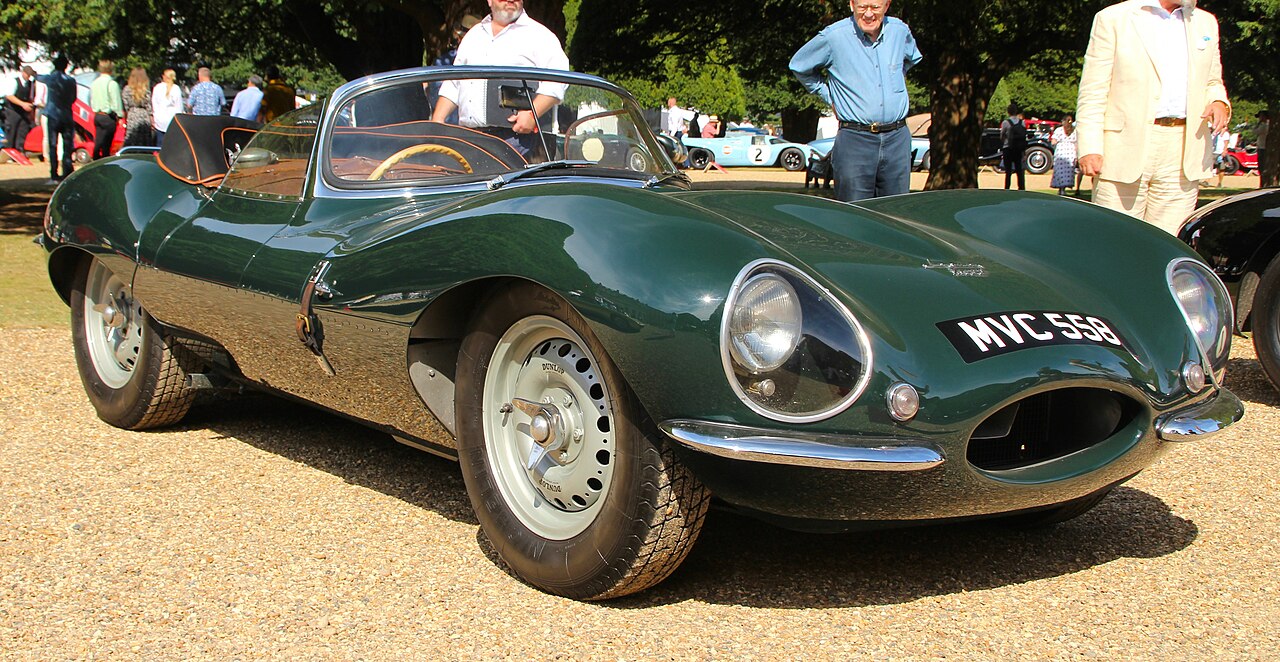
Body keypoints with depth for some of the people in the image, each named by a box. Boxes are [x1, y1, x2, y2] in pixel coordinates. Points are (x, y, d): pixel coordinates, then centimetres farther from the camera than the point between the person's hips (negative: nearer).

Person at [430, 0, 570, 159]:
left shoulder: (538, 35, 4)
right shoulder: (473, 34, 23)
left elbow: (557, 81, -8)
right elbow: (453, 83, 26)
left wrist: (532, 114, -20)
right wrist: (437, 120, 15)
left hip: (514, 136, -5)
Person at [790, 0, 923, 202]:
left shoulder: (900, 31, 6)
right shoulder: (833, 37, -5)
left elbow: (913, 58, 31)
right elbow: (799, 66, 11)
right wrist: (830, 96, 9)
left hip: (897, 139, 4)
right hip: (854, 141, -3)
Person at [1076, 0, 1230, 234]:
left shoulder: (1206, 23, 20)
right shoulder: (1113, 19, 4)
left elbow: (1212, 83, 28)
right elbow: (1093, 92, 0)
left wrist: (1219, 102, 4)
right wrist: (1089, 148, -10)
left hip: (1183, 158, 4)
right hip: (1124, 152, -4)